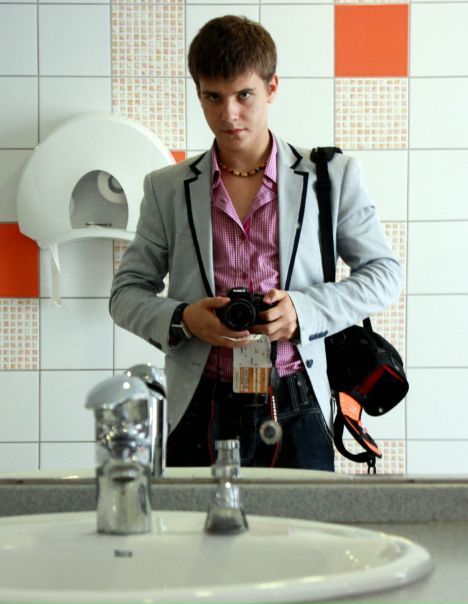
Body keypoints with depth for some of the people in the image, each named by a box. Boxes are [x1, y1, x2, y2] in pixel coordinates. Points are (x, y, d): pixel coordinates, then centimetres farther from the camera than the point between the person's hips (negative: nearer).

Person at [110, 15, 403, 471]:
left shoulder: (331, 176, 6)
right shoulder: (167, 189, 10)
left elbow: (384, 271, 9)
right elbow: (126, 293, 12)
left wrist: (304, 310, -7)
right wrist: (181, 319, -10)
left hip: (297, 413, -1)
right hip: (201, 413, 1)